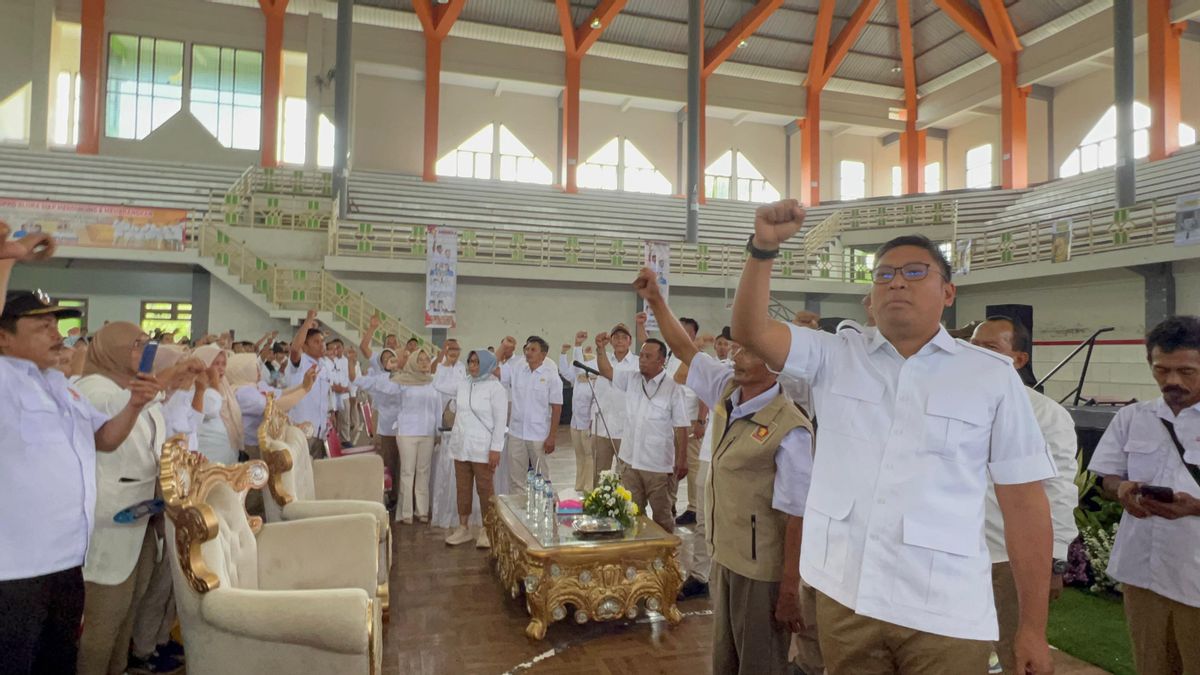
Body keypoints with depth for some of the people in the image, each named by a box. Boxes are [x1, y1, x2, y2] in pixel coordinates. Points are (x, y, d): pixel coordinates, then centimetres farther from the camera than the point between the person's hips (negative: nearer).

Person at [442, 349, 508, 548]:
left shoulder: (495, 388, -10)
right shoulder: (462, 384, 7)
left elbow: (500, 421, -12)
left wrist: (495, 449, -15)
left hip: (482, 448, -6)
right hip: (460, 446, 6)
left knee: (485, 490, 3)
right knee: (462, 488, 12)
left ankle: (487, 530, 14)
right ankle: (463, 527, 24)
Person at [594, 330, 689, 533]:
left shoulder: (673, 388, -10)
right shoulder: (631, 379, 6)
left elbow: (681, 428, -10)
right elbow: (606, 371, 7)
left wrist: (682, 460, -11)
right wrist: (601, 349, -11)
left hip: (659, 465, -5)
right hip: (629, 461, 5)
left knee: (662, 516, 10)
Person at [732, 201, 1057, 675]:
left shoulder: (992, 376, -1)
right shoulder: (835, 356, 3)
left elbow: (1024, 504, 0)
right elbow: (749, 330, -6)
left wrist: (1033, 628, 0)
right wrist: (764, 247, -20)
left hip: (945, 613, -1)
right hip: (843, 596, 2)